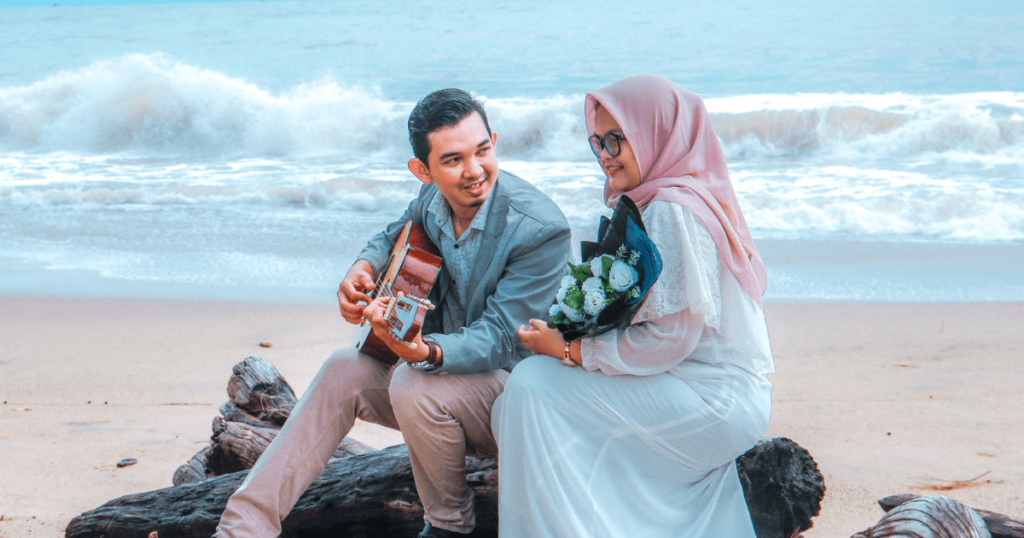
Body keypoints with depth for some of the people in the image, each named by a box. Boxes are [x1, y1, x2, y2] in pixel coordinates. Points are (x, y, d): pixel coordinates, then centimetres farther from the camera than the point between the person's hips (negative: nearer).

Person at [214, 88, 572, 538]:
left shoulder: (540, 228, -26)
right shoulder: (434, 198, -4)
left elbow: (500, 337, -28)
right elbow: (395, 236, 20)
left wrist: (425, 351, -48)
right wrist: (363, 268, -5)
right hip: (447, 364, 8)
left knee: (413, 384, -31)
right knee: (344, 370, -8)